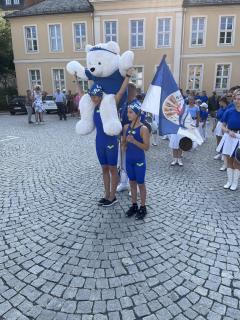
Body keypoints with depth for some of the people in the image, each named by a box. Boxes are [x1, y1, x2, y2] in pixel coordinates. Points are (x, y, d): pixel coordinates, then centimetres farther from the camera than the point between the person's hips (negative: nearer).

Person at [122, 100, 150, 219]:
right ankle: (134, 205, 33)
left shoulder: (143, 129, -16)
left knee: (140, 184, 8)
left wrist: (134, 141, -26)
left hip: (139, 160, -5)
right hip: (129, 159, 6)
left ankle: (143, 207, 25)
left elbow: (146, 147, -17)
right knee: (132, 183, 17)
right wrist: (124, 145, -10)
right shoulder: (126, 127, 1)